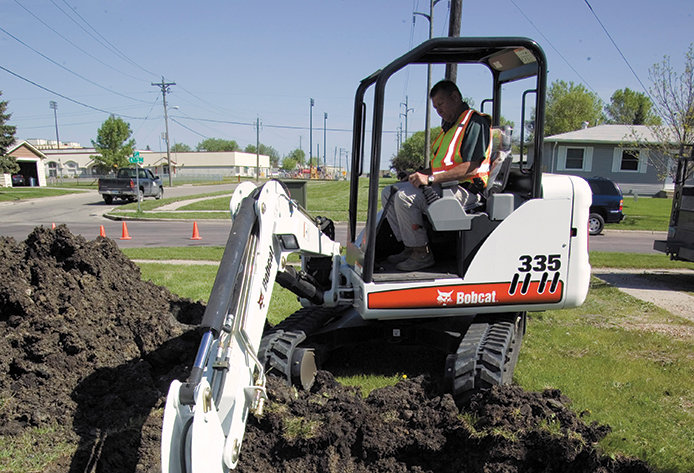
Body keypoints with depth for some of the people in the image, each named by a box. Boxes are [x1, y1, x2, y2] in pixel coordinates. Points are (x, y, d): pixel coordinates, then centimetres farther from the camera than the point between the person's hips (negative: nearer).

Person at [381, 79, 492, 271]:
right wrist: (420, 175, 7)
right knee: (389, 192, 4)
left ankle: (422, 253, -15)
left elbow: (471, 168, -20)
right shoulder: (450, 125, 23)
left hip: (464, 190, -10)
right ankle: (410, 247, 0)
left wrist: (430, 178, -24)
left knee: (405, 197, -26)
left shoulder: (475, 122, -9)